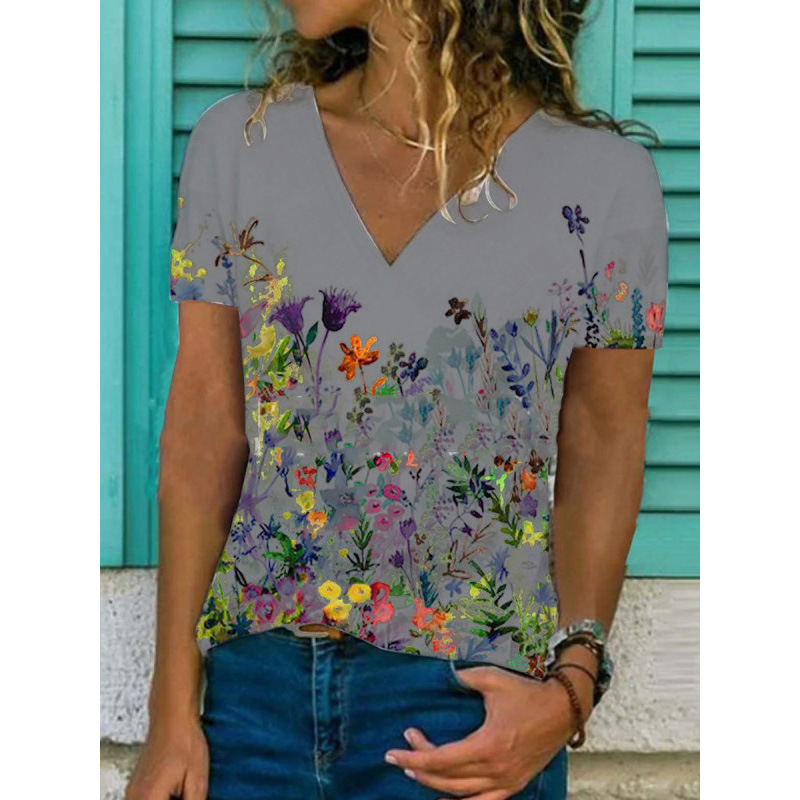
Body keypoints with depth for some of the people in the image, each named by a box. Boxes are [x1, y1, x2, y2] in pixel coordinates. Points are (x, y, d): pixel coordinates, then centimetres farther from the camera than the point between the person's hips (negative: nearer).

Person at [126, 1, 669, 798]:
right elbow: (204, 433, 1)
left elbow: (603, 448, 2)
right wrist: (172, 715, -2)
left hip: (469, 710, -2)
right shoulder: (238, 143, 1)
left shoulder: (601, 181, -6)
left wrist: (572, 688, -9)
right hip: (258, 682, 2)